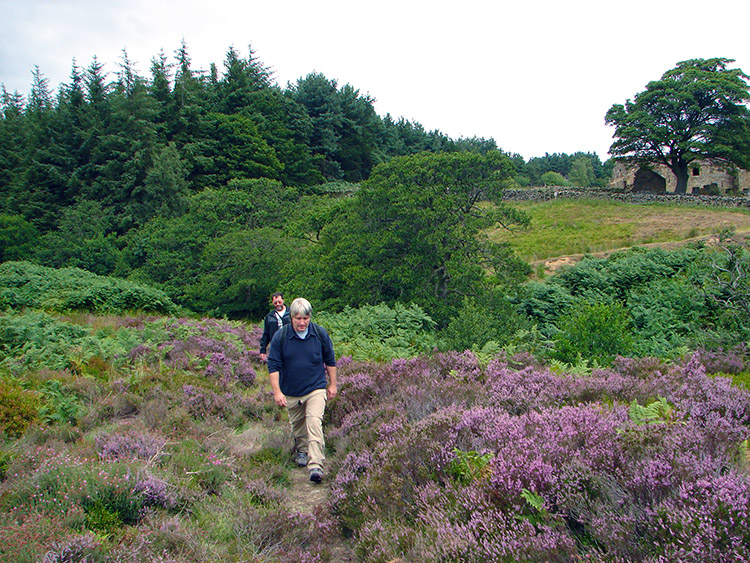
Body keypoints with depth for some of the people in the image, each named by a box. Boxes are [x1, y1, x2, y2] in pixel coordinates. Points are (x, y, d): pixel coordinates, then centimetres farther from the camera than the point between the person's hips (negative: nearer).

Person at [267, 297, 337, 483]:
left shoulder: (320, 333, -7)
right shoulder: (280, 336, -12)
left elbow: (330, 360, 5)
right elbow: (273, 365, -8)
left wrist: (332, 384, 8)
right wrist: (277, 391, -13)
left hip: (316, 388, -1)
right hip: (291, 391, 2)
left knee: (314, 423, -16)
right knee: (297, 424, 17)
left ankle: (316, 465, -16)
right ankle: (301, 450, 44)